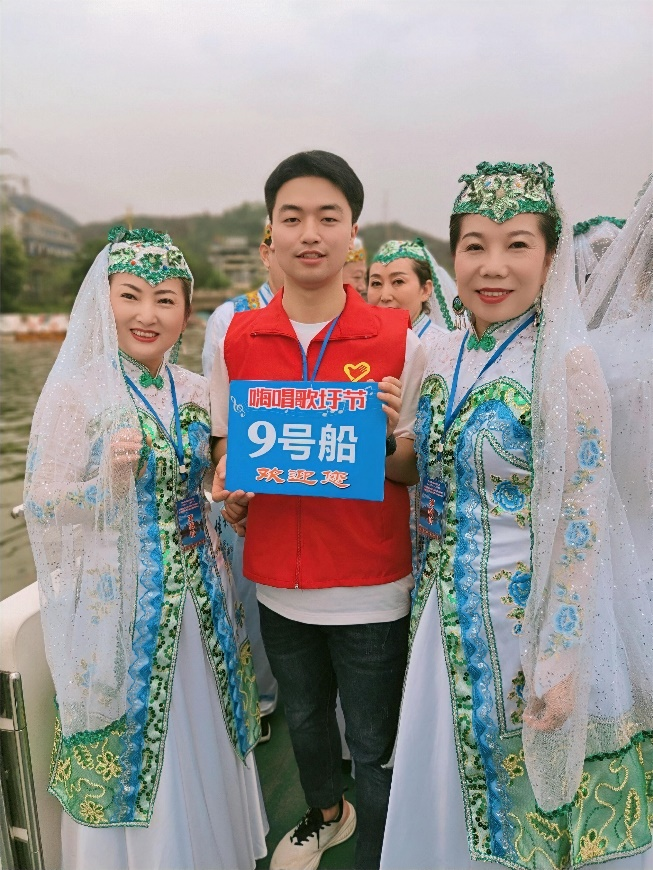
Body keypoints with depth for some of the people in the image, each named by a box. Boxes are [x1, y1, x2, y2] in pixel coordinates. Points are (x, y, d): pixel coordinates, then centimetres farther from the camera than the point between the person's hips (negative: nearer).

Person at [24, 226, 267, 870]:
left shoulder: (195, 391, 3)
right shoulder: (75, 391, -11)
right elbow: (40, 506, -11)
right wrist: (109, 477, -26)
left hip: (197, 590, 5)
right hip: (121, 597, -5)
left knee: (200, 737, 18)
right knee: (130, 737, 10)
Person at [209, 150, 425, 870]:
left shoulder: (399, 341, -11)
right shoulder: (239, 339, -3)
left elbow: (415, 470, -5)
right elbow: (226, 446, 8)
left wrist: (385, 439, -26)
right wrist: (228, 484, -14)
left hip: (371, 588, -3)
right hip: (279, 581, 4)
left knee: (374, 747, 12)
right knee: (303, 720, 27)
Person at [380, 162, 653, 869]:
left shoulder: (566, 363, -17)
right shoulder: (441, 357, 1)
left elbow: (581, 524, -16)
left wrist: (560, 663, -15)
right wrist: (430, 592, 11)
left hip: (530, 614, -5)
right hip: (448, 608, 6)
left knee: (524, 784, 17)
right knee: (447, 784, 23)